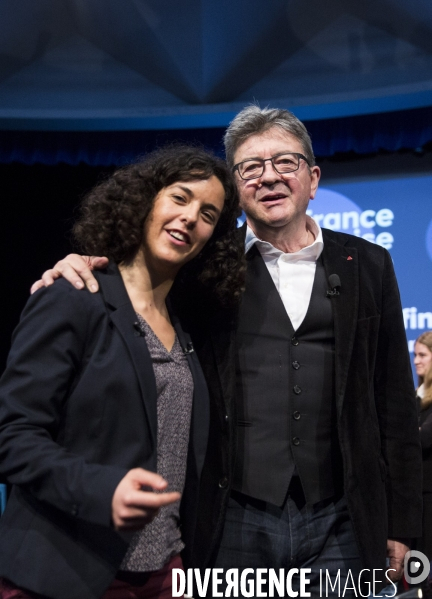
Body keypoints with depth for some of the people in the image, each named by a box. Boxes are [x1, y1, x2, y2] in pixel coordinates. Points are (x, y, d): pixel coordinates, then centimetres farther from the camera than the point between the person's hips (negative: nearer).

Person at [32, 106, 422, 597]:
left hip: (339, 526, 1)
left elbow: (395, 402, 7)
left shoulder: (367, 265, 6)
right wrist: (78, 269, -12)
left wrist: (400, 523, 6)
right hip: (234, 524, -1)